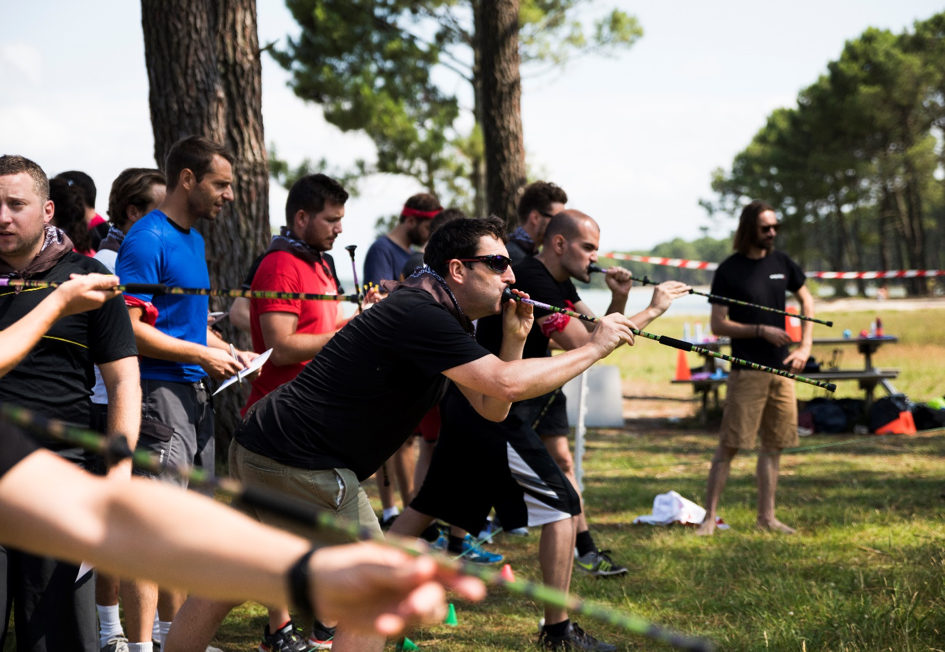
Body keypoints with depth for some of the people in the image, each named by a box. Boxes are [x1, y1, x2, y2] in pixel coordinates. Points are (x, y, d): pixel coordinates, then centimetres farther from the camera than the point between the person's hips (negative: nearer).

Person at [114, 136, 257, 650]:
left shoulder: (192, 238, 17)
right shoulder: (147, 240, -12)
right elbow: (130, 328, -19)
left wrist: (228, 352, 12)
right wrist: (204, 354, -15)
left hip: (194, 392, 10)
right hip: (159, 392, -10)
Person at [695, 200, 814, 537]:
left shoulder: (781, 263, 8)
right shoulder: (729, 271, -6)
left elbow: (806, 300, 20)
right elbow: (718, 325, -7)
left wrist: (805, 347, 9)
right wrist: (762, 330, -15)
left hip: (781, 369, 5)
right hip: (747, 372, -5)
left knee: (773, 445, 8)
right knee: (729, 445, -6)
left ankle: (766, 516, 16)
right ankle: (709, 516, -1)